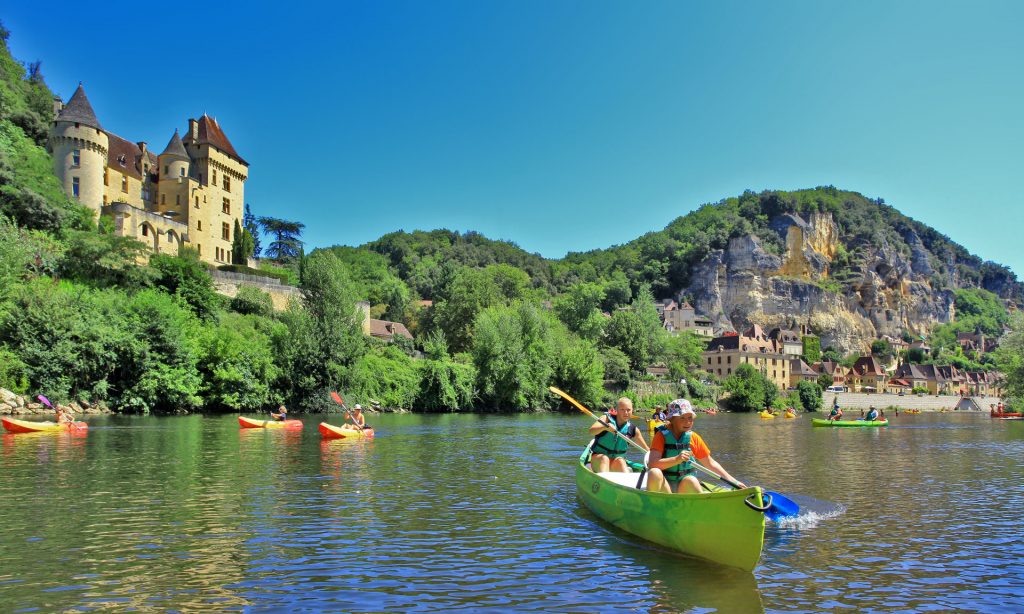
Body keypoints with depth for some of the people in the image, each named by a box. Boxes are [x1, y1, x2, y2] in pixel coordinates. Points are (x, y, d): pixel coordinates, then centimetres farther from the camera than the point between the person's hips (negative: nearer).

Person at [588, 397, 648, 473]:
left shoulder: (632, 429, 2)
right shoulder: (607, 419, -5)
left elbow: (646, 450, 10)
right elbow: (592, 431, -24)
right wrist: (605, 427, -42)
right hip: (598, 457, -2)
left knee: (620, 461, -29)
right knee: (604, 458, -33)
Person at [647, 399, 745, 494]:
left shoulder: (693, 437, 6)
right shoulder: (662, 435, -5)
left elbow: (710, 463, 13)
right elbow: (652, 464, -17)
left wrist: (734, 481, 7)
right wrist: (676, 459, -30)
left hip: (685, 487, 2)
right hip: (663, 486, -2)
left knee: (691, 481, -32)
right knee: (654, 473, -34)